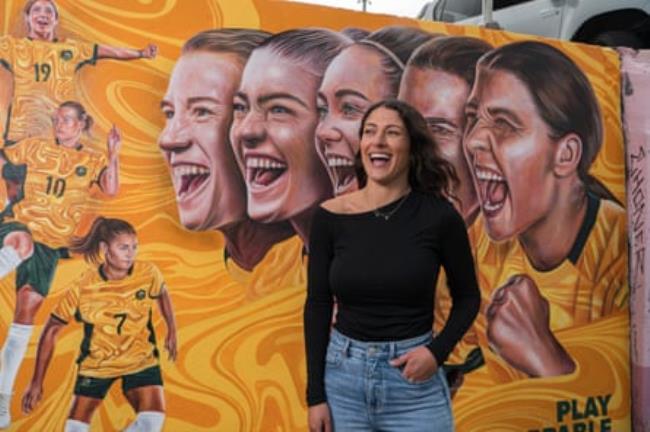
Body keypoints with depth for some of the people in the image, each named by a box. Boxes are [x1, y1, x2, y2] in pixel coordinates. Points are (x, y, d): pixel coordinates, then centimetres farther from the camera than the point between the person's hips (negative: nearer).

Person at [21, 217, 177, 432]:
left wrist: (172, 330, 10)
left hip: (141, 360, 1)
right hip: (96, 364, 0)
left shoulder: (148, 273, -19)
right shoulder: (82, 287, -22)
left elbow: (162, 293, 7)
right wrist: (37, 382, -11)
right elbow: (51, 330, -12)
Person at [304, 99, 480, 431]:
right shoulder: (331, 216, -5)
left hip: (414, 382, -1)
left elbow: (467, 297, 5)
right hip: (342, 376, 1)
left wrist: (437, 351, -10)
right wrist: (315, 395, -1)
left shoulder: (437, 214, -7)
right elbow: (317, 306, 1)